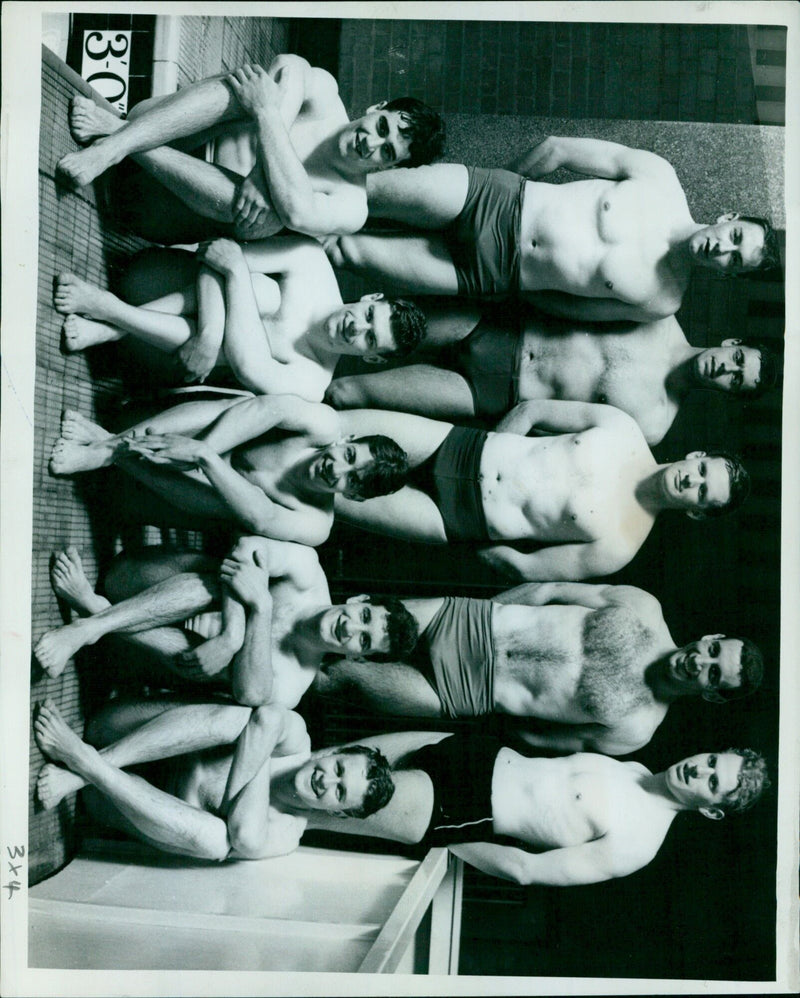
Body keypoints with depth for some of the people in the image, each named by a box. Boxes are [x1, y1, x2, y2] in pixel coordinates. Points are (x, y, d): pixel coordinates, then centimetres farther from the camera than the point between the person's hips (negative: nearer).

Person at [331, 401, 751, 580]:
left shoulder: (617, 547, -14)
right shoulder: (622, 429, -5)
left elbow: (526, 568, -9)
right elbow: (531, 410, 5)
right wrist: (486, 449, 3)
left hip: (461, 520, -3)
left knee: (348, 503, -13)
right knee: (342, 424, -7)